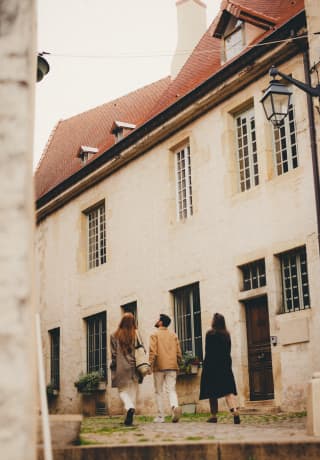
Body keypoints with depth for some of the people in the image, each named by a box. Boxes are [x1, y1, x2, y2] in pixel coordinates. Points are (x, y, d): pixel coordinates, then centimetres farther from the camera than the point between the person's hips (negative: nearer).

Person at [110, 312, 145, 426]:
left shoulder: (115, 336, -2)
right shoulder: (137, 335, -2)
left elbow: (114, 354, 0)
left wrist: (113, 367, 8)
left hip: (121, 368, -1)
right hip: (134, 367, 1)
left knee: (123, 390, 8)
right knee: (133, 392, 9)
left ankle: (129, 407, -20)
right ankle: (129, 418, 8)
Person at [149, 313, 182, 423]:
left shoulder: (155, 335, -2)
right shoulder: (173, 335, 12)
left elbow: (152, 351, -11)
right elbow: (178, 352, 10)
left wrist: (150, 364, -9)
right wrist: (177, 363, 20)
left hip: (159, 366, -3)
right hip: (172, 366, 3)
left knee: (158, 391, 7)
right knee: (171, 389, 3)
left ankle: (160, 416, 5)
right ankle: (175, 406, -26)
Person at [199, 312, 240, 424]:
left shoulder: (210, 334, -9)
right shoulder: (227, 334, 8)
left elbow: (208, 352, -10)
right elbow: (228, 352, 11)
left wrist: (205, 367, -4)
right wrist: (227, 365, 16)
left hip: (212, 366, -5)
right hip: (225, 366, 5)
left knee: (212, 392, 6)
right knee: (228, 390, 0)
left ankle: (214, 416, 10)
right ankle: (236, 412, -20)